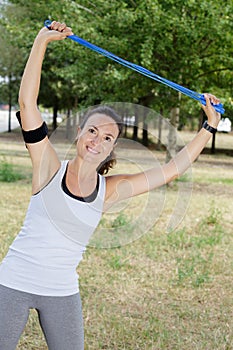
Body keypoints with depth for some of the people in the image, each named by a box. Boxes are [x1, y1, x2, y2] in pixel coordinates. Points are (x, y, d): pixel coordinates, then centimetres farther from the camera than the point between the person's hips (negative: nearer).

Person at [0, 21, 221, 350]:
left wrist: (209, 126, 5)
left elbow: (171, 169, 4)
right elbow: (27, 102, -15)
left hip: (63, 293, 3)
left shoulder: (109, 190, -1)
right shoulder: (50, 168, -8)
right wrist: (42, 41, -19)